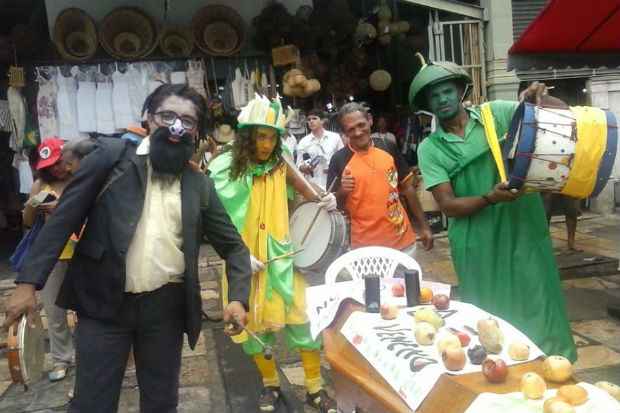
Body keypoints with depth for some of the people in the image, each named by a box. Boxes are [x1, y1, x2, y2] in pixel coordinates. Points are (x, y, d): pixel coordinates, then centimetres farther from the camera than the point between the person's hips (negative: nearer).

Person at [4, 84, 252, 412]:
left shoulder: (200, 185, 6)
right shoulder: (111, 156, 0)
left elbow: (234, 246, 10)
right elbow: (63, 219, -2)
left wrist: (237, 297, -6)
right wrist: (29, 281, -9)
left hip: (166, 306, 2)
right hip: (103, 301, -2)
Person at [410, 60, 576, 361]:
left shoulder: (496, 113, 2)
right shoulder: (429, 149, 1)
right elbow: (448, 205, -5)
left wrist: (541, 99, -18)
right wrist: (490, 198, -21)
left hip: (523, 229, 0)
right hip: (477, 243, 0)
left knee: (538, 305, 8)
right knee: (491, 318, 10)